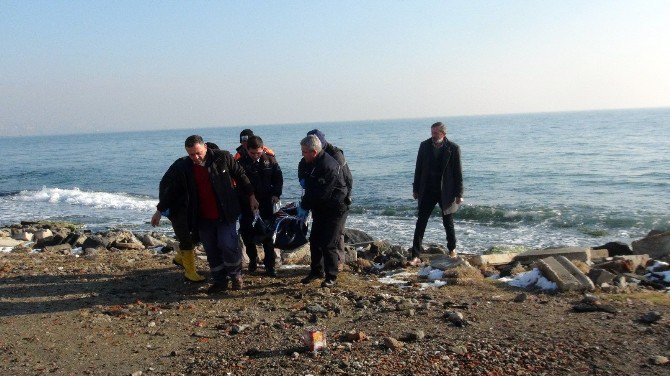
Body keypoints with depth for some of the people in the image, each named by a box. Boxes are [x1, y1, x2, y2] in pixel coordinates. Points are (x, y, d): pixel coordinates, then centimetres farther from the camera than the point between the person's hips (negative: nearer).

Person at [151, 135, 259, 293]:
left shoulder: (223, 157, -9)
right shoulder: (182, 167, -3)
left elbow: (240, 176, 1)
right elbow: (170, 189, 7)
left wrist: (251, 196, 4)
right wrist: (159, 210, 7)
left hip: (225, 214, -3)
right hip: (203, 219, 3)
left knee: (228, 245, -8)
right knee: (211, 251, 8)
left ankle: (236, 275, 16)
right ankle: (220, 281, 23)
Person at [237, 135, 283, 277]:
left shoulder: (270, 160, -1)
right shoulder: (241, 162, -7)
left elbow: (278, 178, 9)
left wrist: (276, 194, -3)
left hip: (266, 202, 1)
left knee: (268, 233, 3)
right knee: (246, 233, 6)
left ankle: (270, 264, 13)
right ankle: (253, 258, 29)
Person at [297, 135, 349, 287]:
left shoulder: (329, 166, -27)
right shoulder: (307, 163, 1)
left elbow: (322, 194, -25)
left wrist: (305, 207, -15)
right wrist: (304, 205, 4)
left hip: (334, 210, -8)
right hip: (319, 208, 8)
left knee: (328, 244, -7)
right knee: (314, 241, 12)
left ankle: (331, 277, 7)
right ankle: (316, 271, 28)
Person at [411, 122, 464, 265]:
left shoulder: (453, 148, -8)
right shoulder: (424, 145, 0)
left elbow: (458, 172, -5)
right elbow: (419, 168, 5)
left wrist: (459, 194, -7)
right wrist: (416, 189, 5)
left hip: (446, 192, -2)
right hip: (427, 191, 2)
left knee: (448, 223, 12)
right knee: (421, 223, -4)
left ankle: (452, 249, 36)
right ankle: (416, 256, -2)